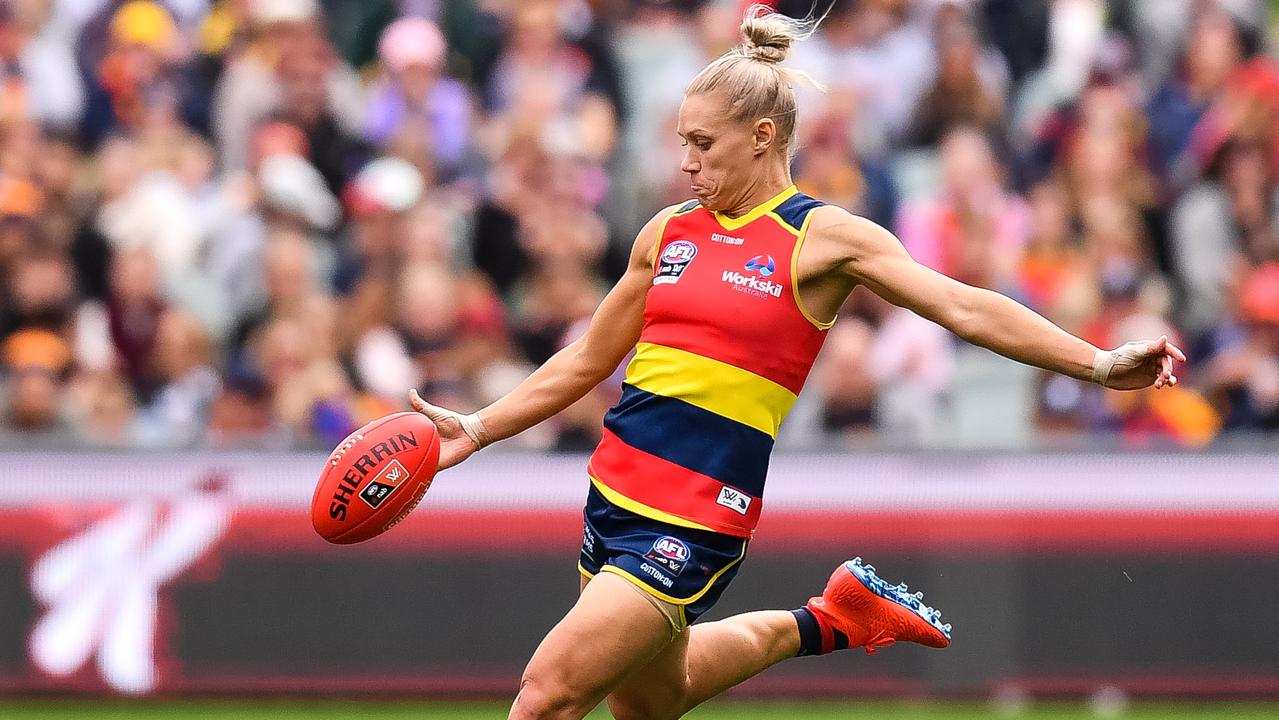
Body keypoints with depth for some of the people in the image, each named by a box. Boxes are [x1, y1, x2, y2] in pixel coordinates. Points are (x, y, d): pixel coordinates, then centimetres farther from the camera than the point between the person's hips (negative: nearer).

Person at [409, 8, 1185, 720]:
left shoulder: (821, 237, -4)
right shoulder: (668, 234, 11)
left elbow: (963, 306, -10)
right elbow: (588, 360, 22)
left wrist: (1099, 363, -19)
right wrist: (480, 428, 15)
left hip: (697, 520, -7)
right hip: (614, 491, 7)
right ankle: (827, 621, 39)